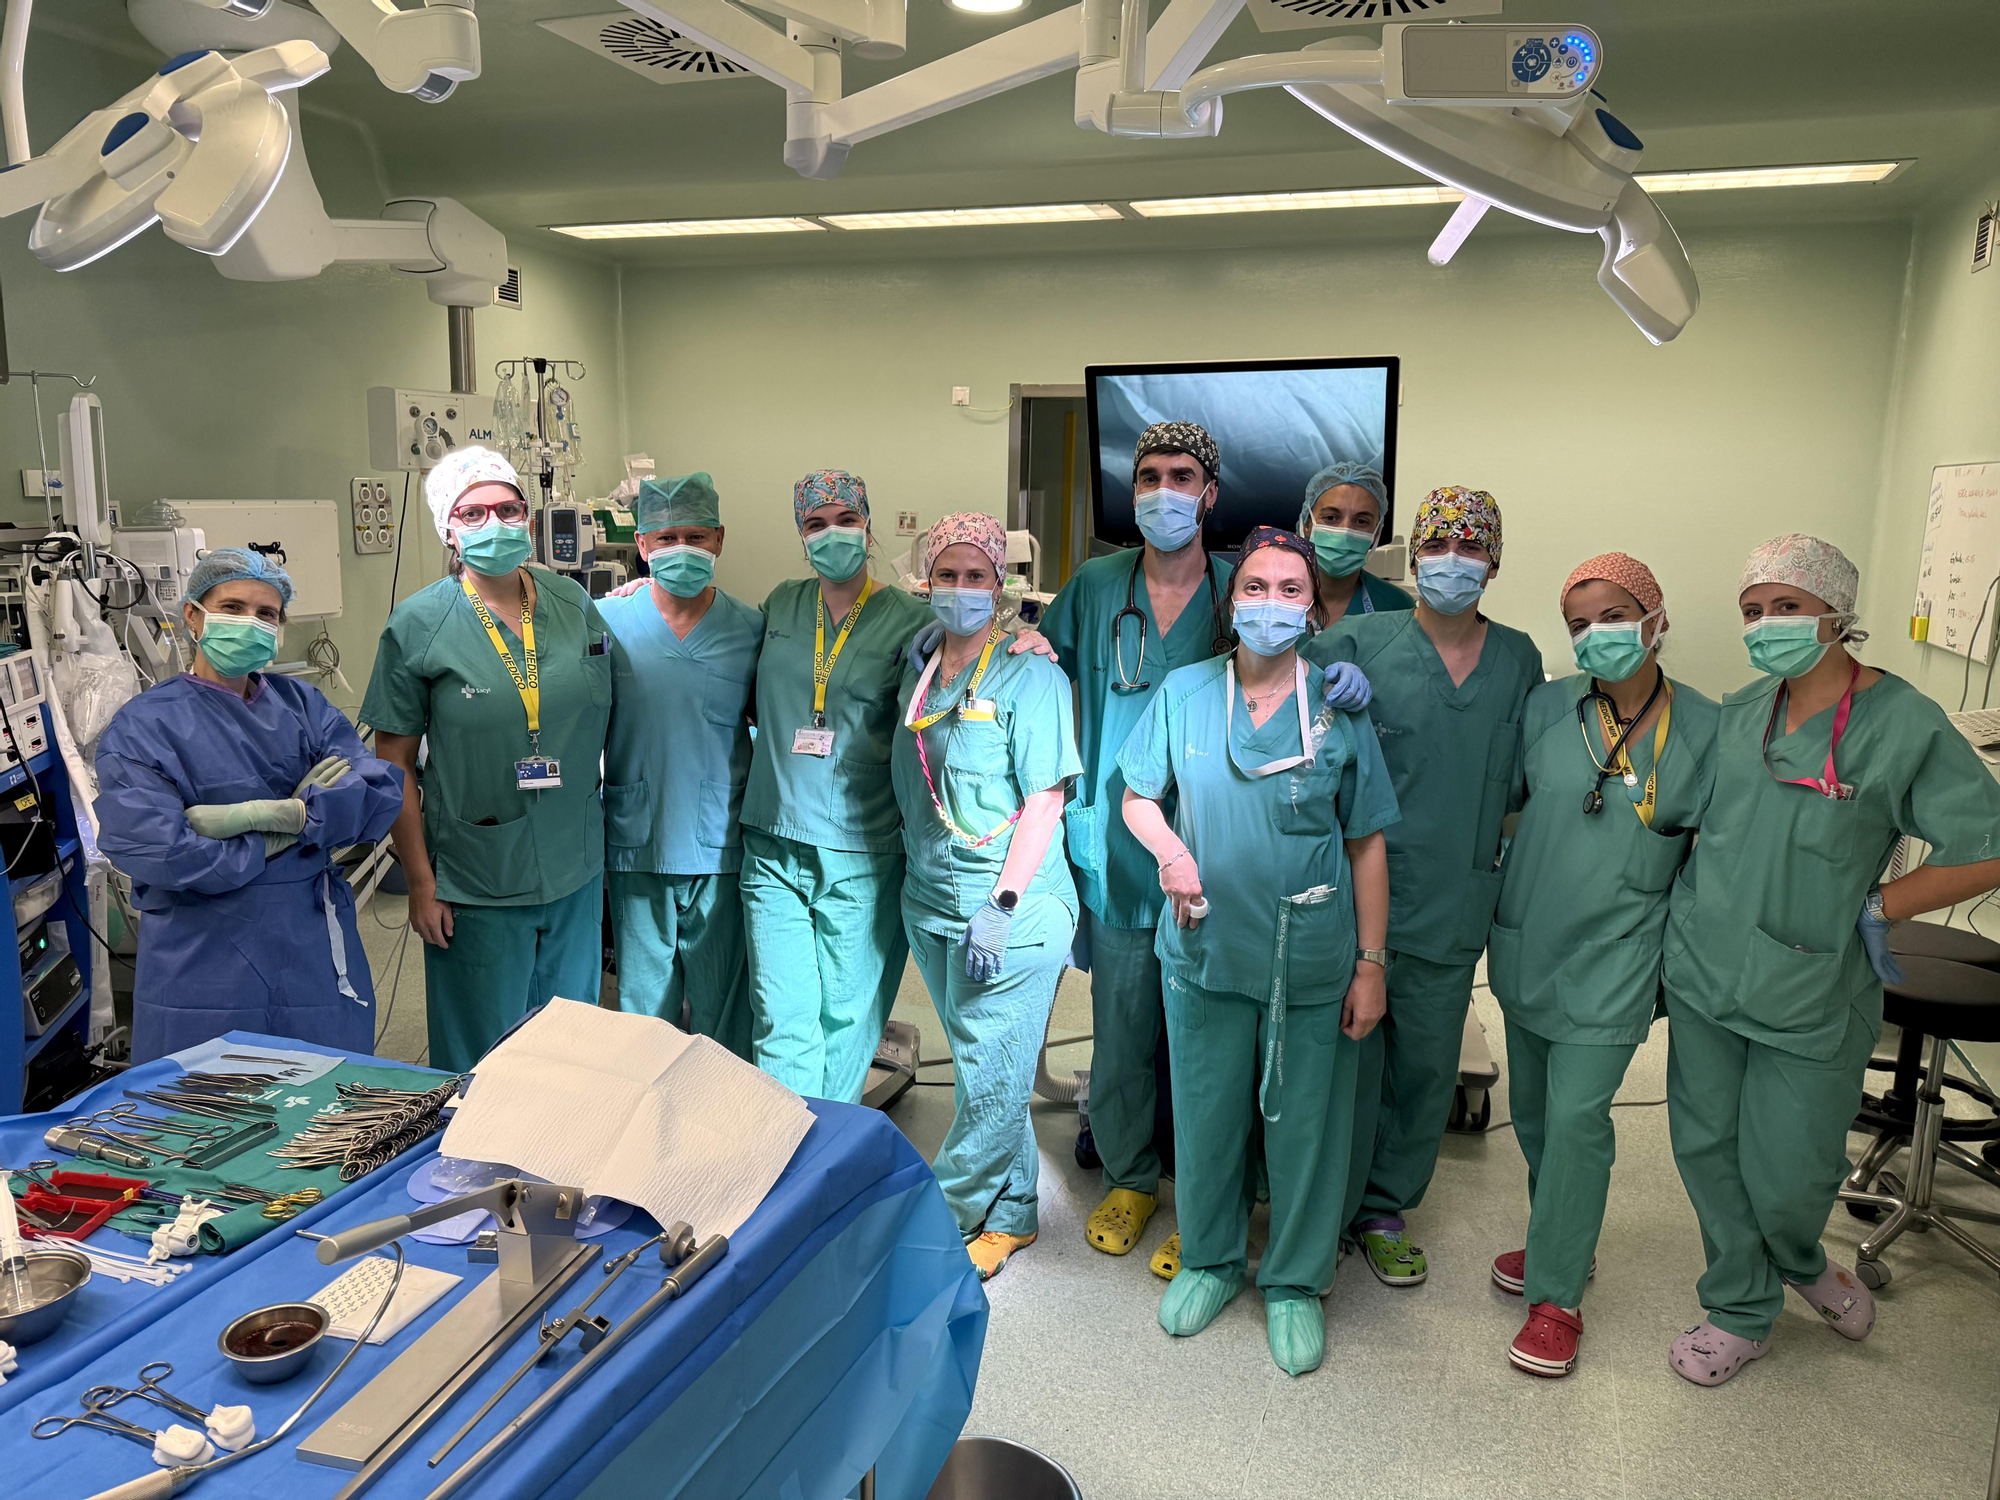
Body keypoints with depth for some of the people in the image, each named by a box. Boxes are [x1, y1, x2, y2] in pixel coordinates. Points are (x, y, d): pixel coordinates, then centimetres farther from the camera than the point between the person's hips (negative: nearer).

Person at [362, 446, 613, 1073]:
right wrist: (420, 881, -7)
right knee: (482, 1059, 10)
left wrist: (614, 844, 8)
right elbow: (395, 761, -5)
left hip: (578, 874, 4)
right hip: (476, 886, -3)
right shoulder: (418, 624, -8)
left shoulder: (574, 604, 1)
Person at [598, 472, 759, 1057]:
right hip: (636, 852, 0)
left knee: (723, 1011, 10)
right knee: (644, 1004, 13)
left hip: (722, 851, 0)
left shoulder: (752, 628, -1)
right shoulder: (607, 623, -1)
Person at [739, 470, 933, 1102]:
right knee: (780, 1018, 1)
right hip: (773, 846, 3)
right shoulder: (780, 605, 10)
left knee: (847, 1017, 8)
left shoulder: (909, 621, -2)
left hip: (862, 855, -2)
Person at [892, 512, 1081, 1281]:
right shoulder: (917, 673, 10)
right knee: (977, 1066, 15)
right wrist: (907, 867, 12)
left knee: (992, 1076, 0)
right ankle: (1011, 1215, 30)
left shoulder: (1031, 676, -8)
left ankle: (954, 1216, 18)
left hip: (1011, 908, -6)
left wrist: (1002, 905, -18)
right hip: (930, 902, 6)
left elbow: (1044, 800, -13)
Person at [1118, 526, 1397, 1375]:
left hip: (1312, 961, -1)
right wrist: (1170, 849, -12)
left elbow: (1367, 845, -1)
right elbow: (1137, 797, 9)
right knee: (1206, 1114, 14)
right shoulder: (1183, 693, -1)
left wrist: (1371, 964, -3)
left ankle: (1295, 1282, 32)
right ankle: (1211, 1259, 38)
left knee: (1306, 1122, 10)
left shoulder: (1339, 708, -4)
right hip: (1206, 951, 1)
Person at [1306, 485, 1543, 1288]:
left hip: (1455, 908, 4)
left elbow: (1525, 777, 17)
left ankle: (1385, 1211, 33)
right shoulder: (1358, 642, -3)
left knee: (1427, 1065, 14)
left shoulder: (1520, 659, 9)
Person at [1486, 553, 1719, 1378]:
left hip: (1613, 958, -3)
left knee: (1576, 1118, -4)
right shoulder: (1545, 708, -1)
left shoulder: (1707, 727, -6)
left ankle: (1557, 1295, 12)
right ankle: (1558, 1241, 38)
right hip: (1527, 946, 4)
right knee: (1533, 1109, 16)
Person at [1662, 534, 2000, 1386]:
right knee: (1706, 1146, 11)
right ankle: (1741, 1310, 33)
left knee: (1787, 1173, 7)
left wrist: (1874, 909, -11)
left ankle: (1799, 1262, 43)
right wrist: (1694, 910, 8)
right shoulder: (1737, 713, 4)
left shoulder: (1903, 725, -11)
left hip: (1812, 995, -4)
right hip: (1703, 973, 4)